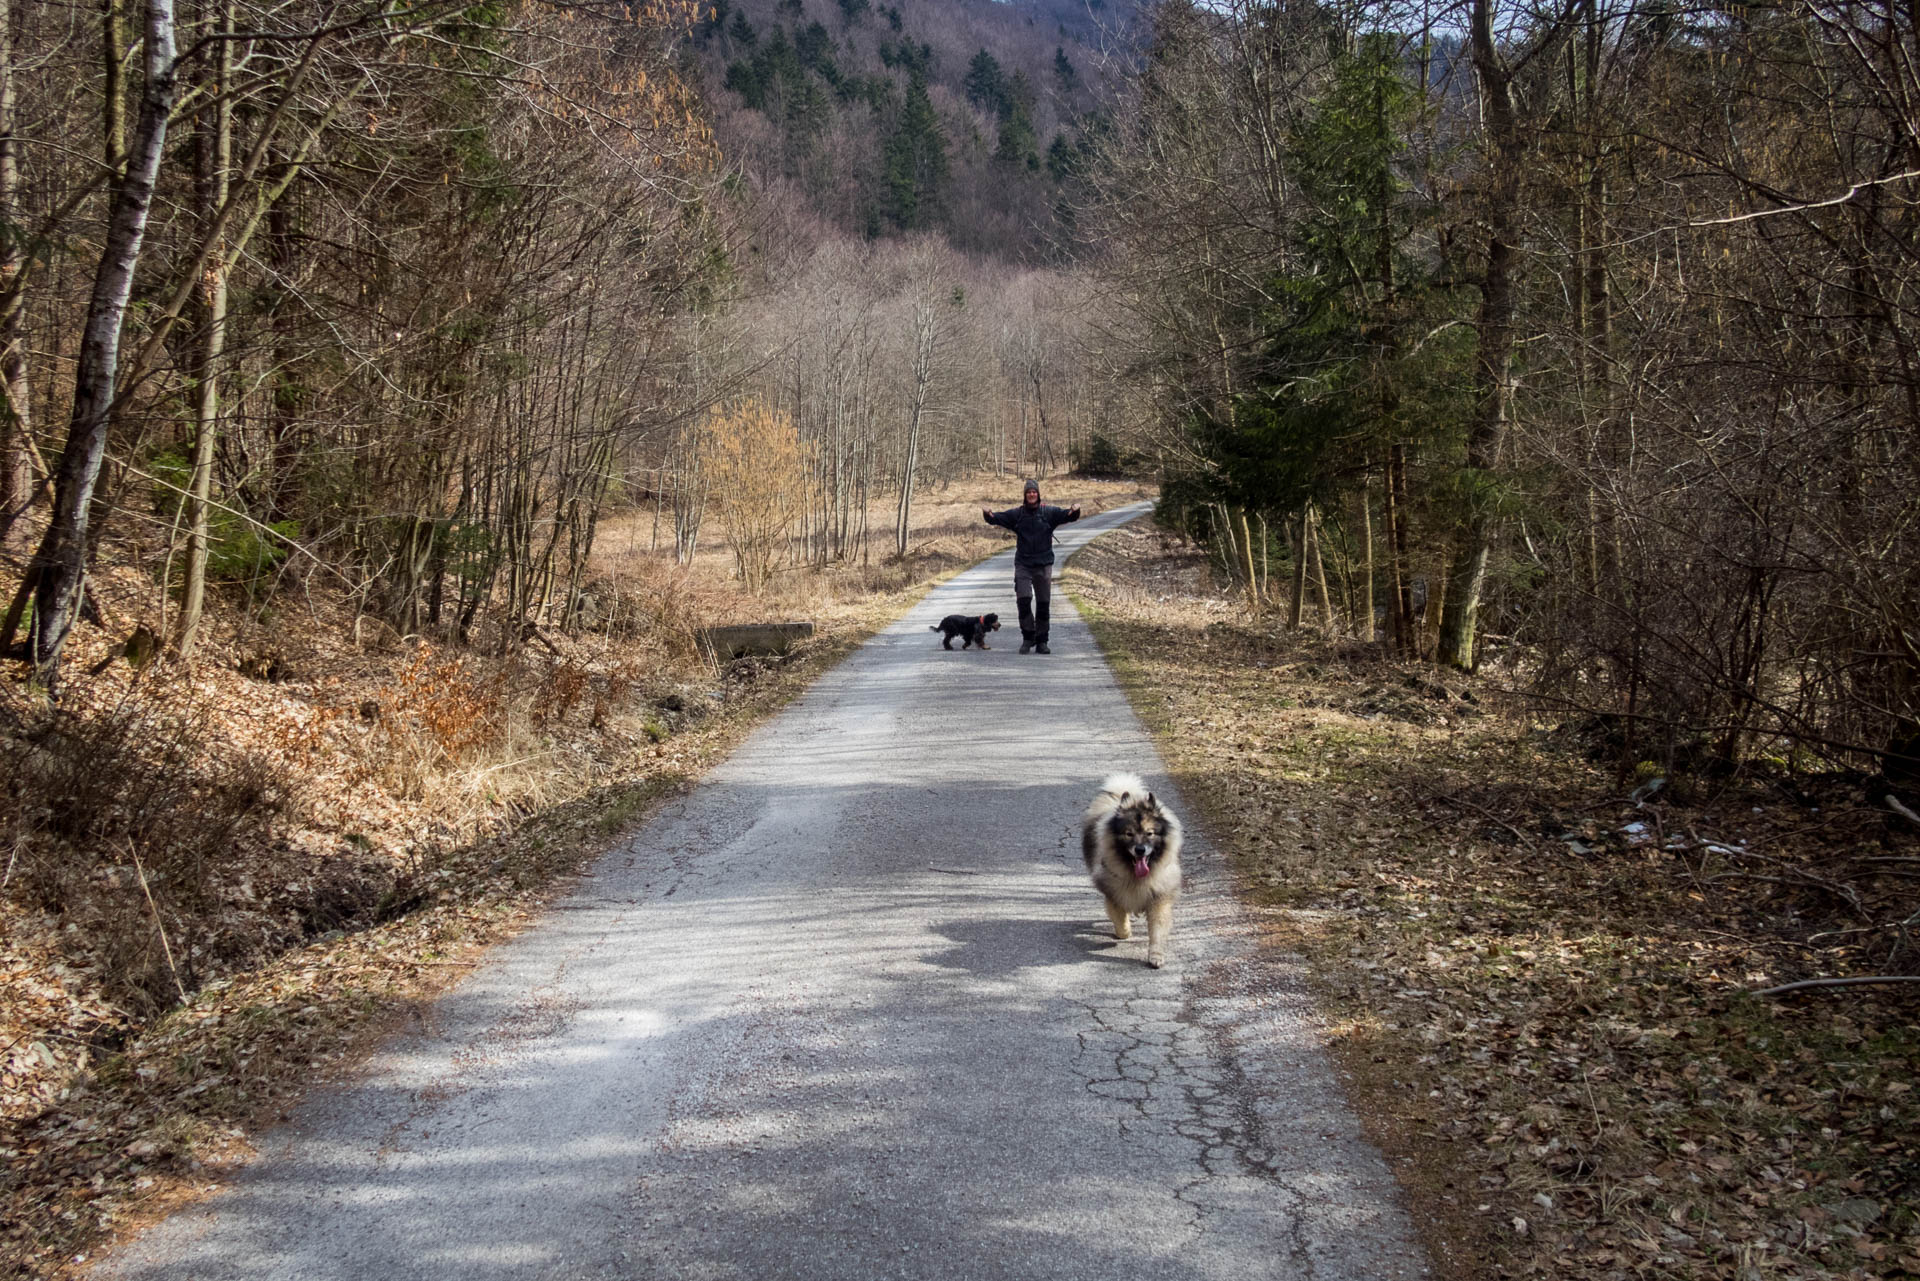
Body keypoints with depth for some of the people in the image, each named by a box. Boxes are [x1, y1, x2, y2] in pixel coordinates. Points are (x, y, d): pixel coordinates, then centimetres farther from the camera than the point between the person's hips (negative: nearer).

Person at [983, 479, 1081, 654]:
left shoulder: (1049, 513, 2)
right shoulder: (1017, 514, 4)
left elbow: (1066, 515, -9)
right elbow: (999, 517, -6)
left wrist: (1074, 511, -32)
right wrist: (989, 515, -28)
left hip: (1044, 565, 0)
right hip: (1023, 565, 0)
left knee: (1043, 603, 3)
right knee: (1024, 600, -12)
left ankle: (1041, 641, 13)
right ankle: (1028, 637, 2)